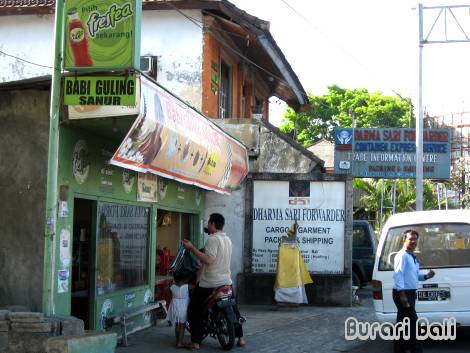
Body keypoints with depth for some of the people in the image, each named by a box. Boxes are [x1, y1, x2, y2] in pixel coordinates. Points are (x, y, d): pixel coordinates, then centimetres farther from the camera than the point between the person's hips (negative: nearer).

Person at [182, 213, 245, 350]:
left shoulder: (212, 239, -18)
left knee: (194, 310, 5)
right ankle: (240, 338, 20)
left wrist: (192, 248, -25)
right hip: (226, 282, 8)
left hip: (208, 284, -8)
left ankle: (195, 342, 0)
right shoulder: (227, 240, 10)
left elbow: (208, 260, -28)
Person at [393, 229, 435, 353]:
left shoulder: (413, 257, 17)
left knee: (403, 323, 12)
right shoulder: (402, 255, -14)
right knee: (412, 320, -9)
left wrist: (426, 276, 6)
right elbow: (398, 275, -22)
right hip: (403, 293, -10)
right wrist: (402, 294, -26)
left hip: (410, 293, 10)